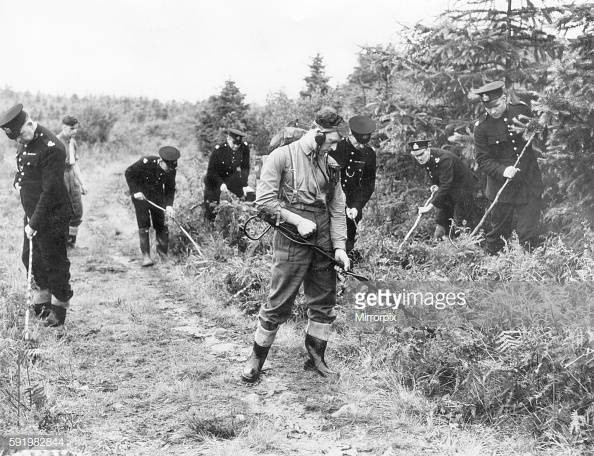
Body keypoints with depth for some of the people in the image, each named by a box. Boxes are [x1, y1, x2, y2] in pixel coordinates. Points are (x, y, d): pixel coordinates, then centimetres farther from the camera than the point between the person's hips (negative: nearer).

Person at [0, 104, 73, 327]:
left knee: (54, 262, 2)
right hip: (31, 212, 9)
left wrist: (35, 222, -22)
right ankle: (43, 298, 34)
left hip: (52, 216, -9)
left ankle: (59, 306, 18)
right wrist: (19, 180, 4)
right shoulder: (23, 141, 5)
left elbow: (51, 191, -24)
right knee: (30, 257, 16)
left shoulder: (51, 148, -23)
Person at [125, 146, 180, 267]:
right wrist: (135, 191, -21)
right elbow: (129, 173, -14)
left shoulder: (171, 170, -13)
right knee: (144, 225, -10)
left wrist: (169, 205, -16)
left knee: (161, 224, 3)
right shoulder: (146, 162, -26)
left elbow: (170, 189, -1)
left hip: (157, 197, 4)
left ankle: (163, 254, 17)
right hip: (140, 195, -4)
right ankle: (145, 255, -8)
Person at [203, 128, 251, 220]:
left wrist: (244, 185, -18)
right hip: (215, 180, -3)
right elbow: (211, 171, -18)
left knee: (250, 195, -14)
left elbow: (245, 168, -6)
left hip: (231, 178, 3)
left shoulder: (244, 148, -17)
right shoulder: (218, 149, -25)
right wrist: (221, 183, -32)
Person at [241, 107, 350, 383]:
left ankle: (316, 358, 27)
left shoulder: (331, 165, 9)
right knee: (278, 304, 0)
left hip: (323, 242, 6)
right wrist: (297, 220, -17)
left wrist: (339, 246, 1)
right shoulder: (282, 156, -7)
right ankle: (257, 358, 16)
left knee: (324, 303, 11)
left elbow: (338, 209, 10)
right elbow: (264, 200, -11)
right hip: (291, 242, -6)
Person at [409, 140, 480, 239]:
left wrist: (430, 207, -37)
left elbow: (445, 186, -36)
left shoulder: (444, 159, -33)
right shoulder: (426, 160, -7)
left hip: (465, 187, -8)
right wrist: (434, 186, -11)